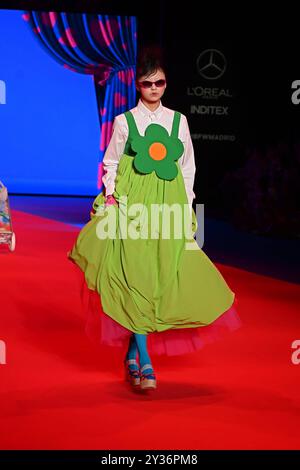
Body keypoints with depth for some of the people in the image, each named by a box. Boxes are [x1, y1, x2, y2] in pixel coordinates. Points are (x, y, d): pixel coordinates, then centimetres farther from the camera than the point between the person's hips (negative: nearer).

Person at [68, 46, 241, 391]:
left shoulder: (178, 121, 10)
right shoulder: (125, 121, 4)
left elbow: (188, 168, 13)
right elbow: (110, 165, 8)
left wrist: (186, 212, 7)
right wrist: (112, 202, -2)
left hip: (169, 207, 3)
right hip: (133, 207, -2)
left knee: (164, 280, -1)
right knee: (135, 279, -10)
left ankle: (131, 355, 13)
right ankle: (144, 360, -6)